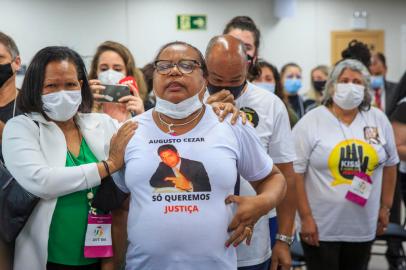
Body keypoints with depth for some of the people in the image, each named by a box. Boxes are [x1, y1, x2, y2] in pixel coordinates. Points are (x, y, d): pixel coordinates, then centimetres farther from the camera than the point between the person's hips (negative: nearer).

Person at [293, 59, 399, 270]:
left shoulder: (379, 120, 4)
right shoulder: (311, 122, -8)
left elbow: (390, 164, 13)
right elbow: (295, 172, -10)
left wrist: (385, 207, 11)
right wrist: (306, 218, -13)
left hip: (364, 228, 4)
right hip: (321, 228, -4)